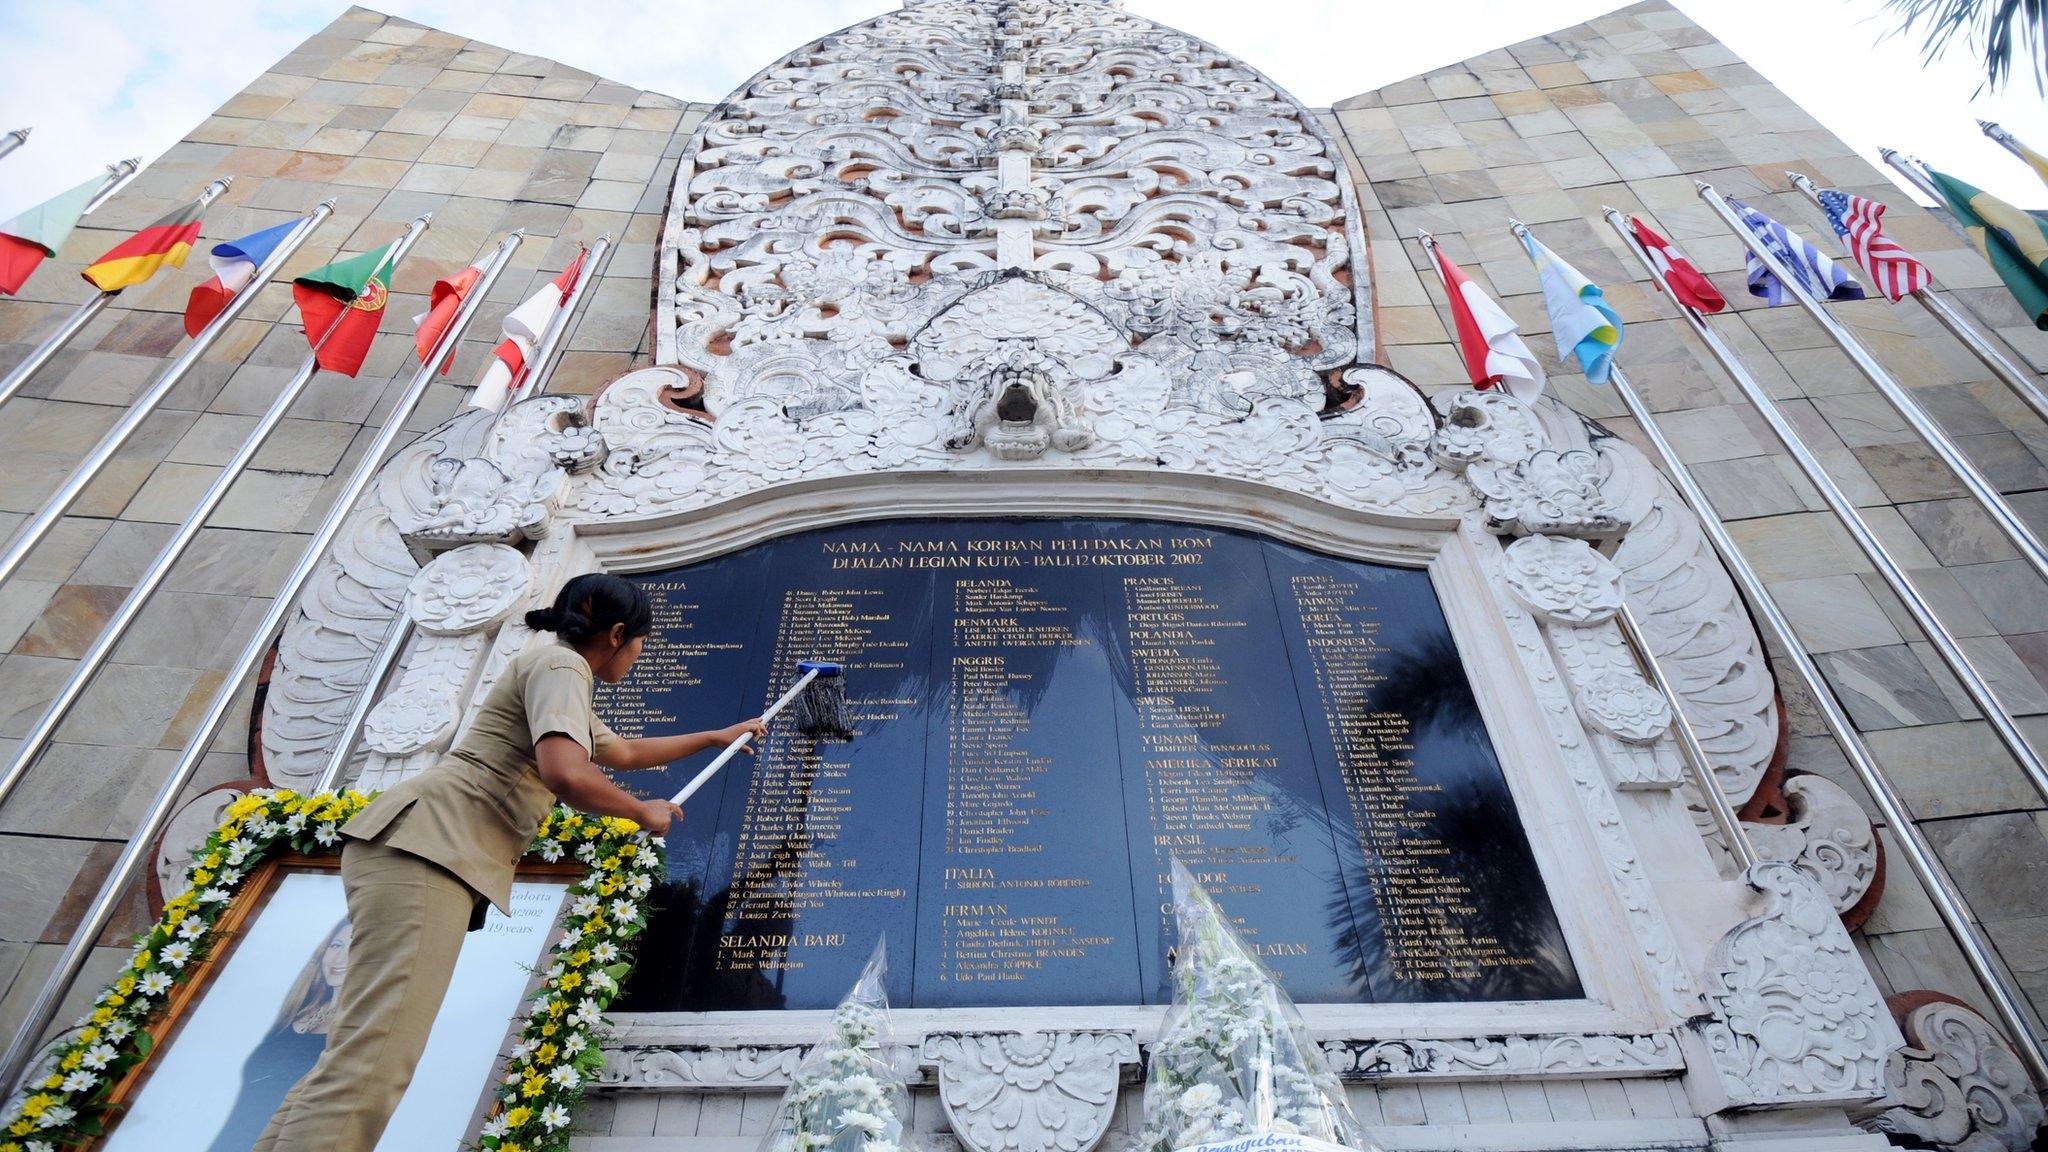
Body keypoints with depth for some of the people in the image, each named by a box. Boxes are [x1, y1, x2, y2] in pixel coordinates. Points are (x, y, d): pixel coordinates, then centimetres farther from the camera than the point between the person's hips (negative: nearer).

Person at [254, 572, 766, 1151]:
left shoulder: (563, 686, 27)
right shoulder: (560, 664, -5)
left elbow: (627, 752, 43)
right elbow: (566, 775, -21)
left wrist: (718, 736, 50)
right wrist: (643, 812, -3)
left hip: (421, 849, 10)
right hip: (425, 842, -10)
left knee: (358, 1061, 4)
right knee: (368, 1068, -17)